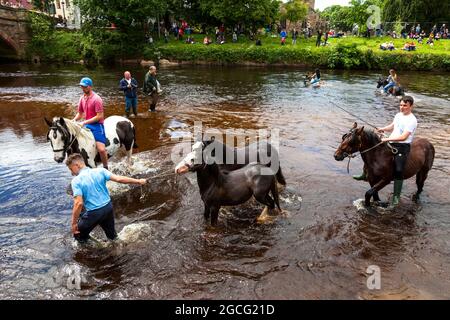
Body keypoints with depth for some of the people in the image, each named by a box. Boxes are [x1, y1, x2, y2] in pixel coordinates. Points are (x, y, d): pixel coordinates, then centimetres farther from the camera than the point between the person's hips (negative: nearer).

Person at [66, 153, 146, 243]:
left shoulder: (76, 181, -14)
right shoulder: (99, 171, -4)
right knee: (112, 235, 27)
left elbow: (79, 203, -22)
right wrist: (138, 181, 0)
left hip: (93, 213, -5)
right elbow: (118, 179, -9)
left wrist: (74, 223, -13)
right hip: (108, 207, 5)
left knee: (78, 233, 19)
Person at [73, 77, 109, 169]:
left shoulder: (96, 99, -13)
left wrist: (85, 122, -20)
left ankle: (106, 168, 2)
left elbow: (99, 116, -18)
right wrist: (74, 120, 0)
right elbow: (80, 113, 20)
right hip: (86, 125, 8)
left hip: (97, 125, -8)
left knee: (101, 149, -19)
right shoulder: (82, 98, 10)